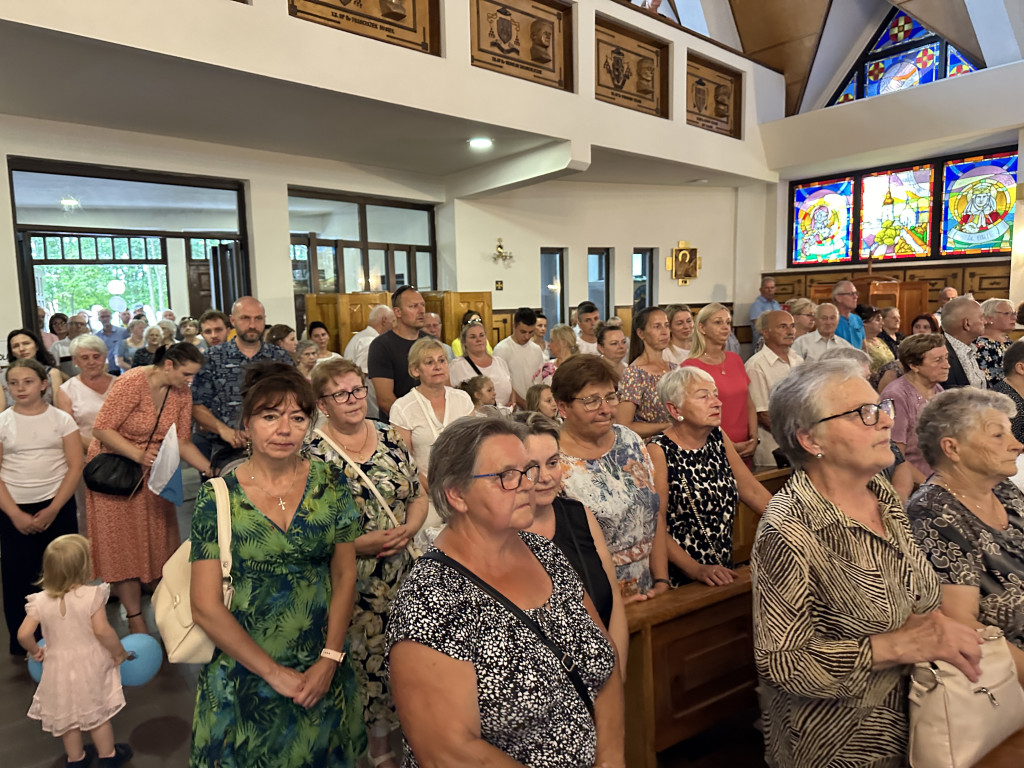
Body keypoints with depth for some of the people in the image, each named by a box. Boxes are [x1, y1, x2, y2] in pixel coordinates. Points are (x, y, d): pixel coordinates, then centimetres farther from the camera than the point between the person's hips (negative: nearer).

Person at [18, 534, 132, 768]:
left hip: (59, 667, 3)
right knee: (98, 712, 15)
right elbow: (102, 630, -25)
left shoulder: (40, 601, -11)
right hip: (90, 665, -3)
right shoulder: (92, 595, -23)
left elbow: (23, 634, -10)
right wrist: (119, 652, -9)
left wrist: (35, 650, 11)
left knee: (67, 714, 22)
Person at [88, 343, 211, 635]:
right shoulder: (132, 382, -25)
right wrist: (138, 454, -35)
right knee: (125, 543, 3)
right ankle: (134, 617, 12)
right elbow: (101, 428, -24)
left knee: (156, 539, 10)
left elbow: (182, 442, -4)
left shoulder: (182, 393, -8)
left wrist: (212, 470, -13)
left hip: (151, 472, 5)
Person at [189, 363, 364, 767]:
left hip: (322, 671, 2)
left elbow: (344, 576, -1)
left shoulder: (330, 483, -6)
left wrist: (330, 659, -10)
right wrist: (275, 673, -12)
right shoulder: (218, 497, -13)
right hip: (244, 676, -2)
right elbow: (206, 606, -12)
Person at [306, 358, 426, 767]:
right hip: (346, 578, -4)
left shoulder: (391, 437, 3)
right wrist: (358, 544, -18)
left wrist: (408, 529, -10)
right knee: (354, 658, 6)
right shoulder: (309, 453, -11)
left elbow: (419, 494, 9)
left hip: (400, 571, 4)